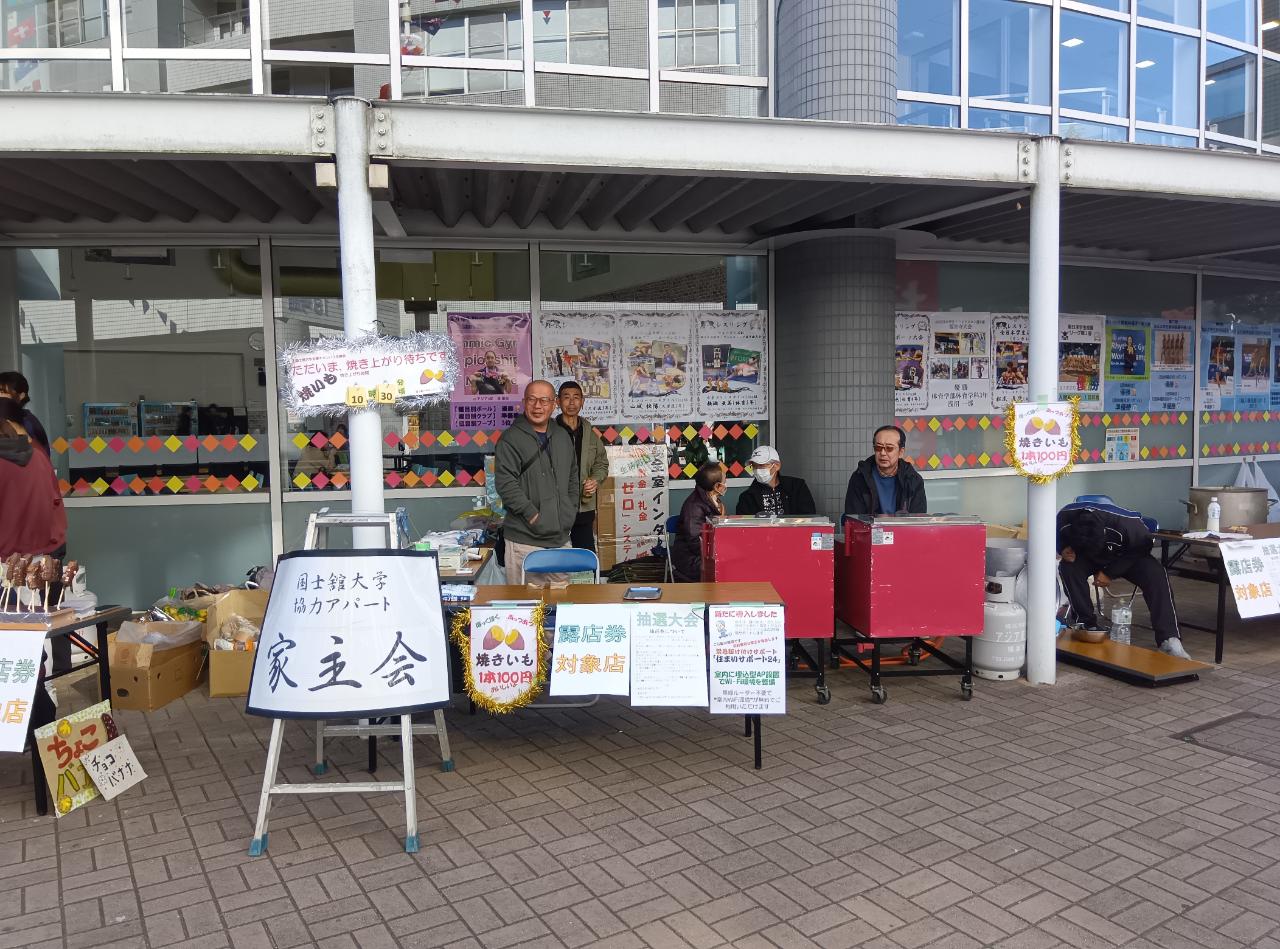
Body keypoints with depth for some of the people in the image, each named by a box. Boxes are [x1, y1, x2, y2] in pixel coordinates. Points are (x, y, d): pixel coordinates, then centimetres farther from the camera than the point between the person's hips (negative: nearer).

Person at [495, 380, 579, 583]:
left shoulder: (562, 436, 13)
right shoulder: (511, 439, -8)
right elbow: (506, 485, -15)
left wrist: (571, 512, 12)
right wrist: (533, 516, -17)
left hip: (561, 536, 6)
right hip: (525, 539, -6)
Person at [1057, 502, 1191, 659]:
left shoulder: (1127, 523, -38)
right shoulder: (1065, 518, -32)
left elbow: (1142, 549, -17)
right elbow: (1058, 539, -6)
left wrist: (1110, 573, -23)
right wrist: (1063, 549, -30)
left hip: (1128, 557, -1)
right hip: (1086, 557, 1)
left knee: (1156, 575, -29)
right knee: (1068, 567, -31)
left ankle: (1169, 639, -32)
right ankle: (1088, 624, -18)